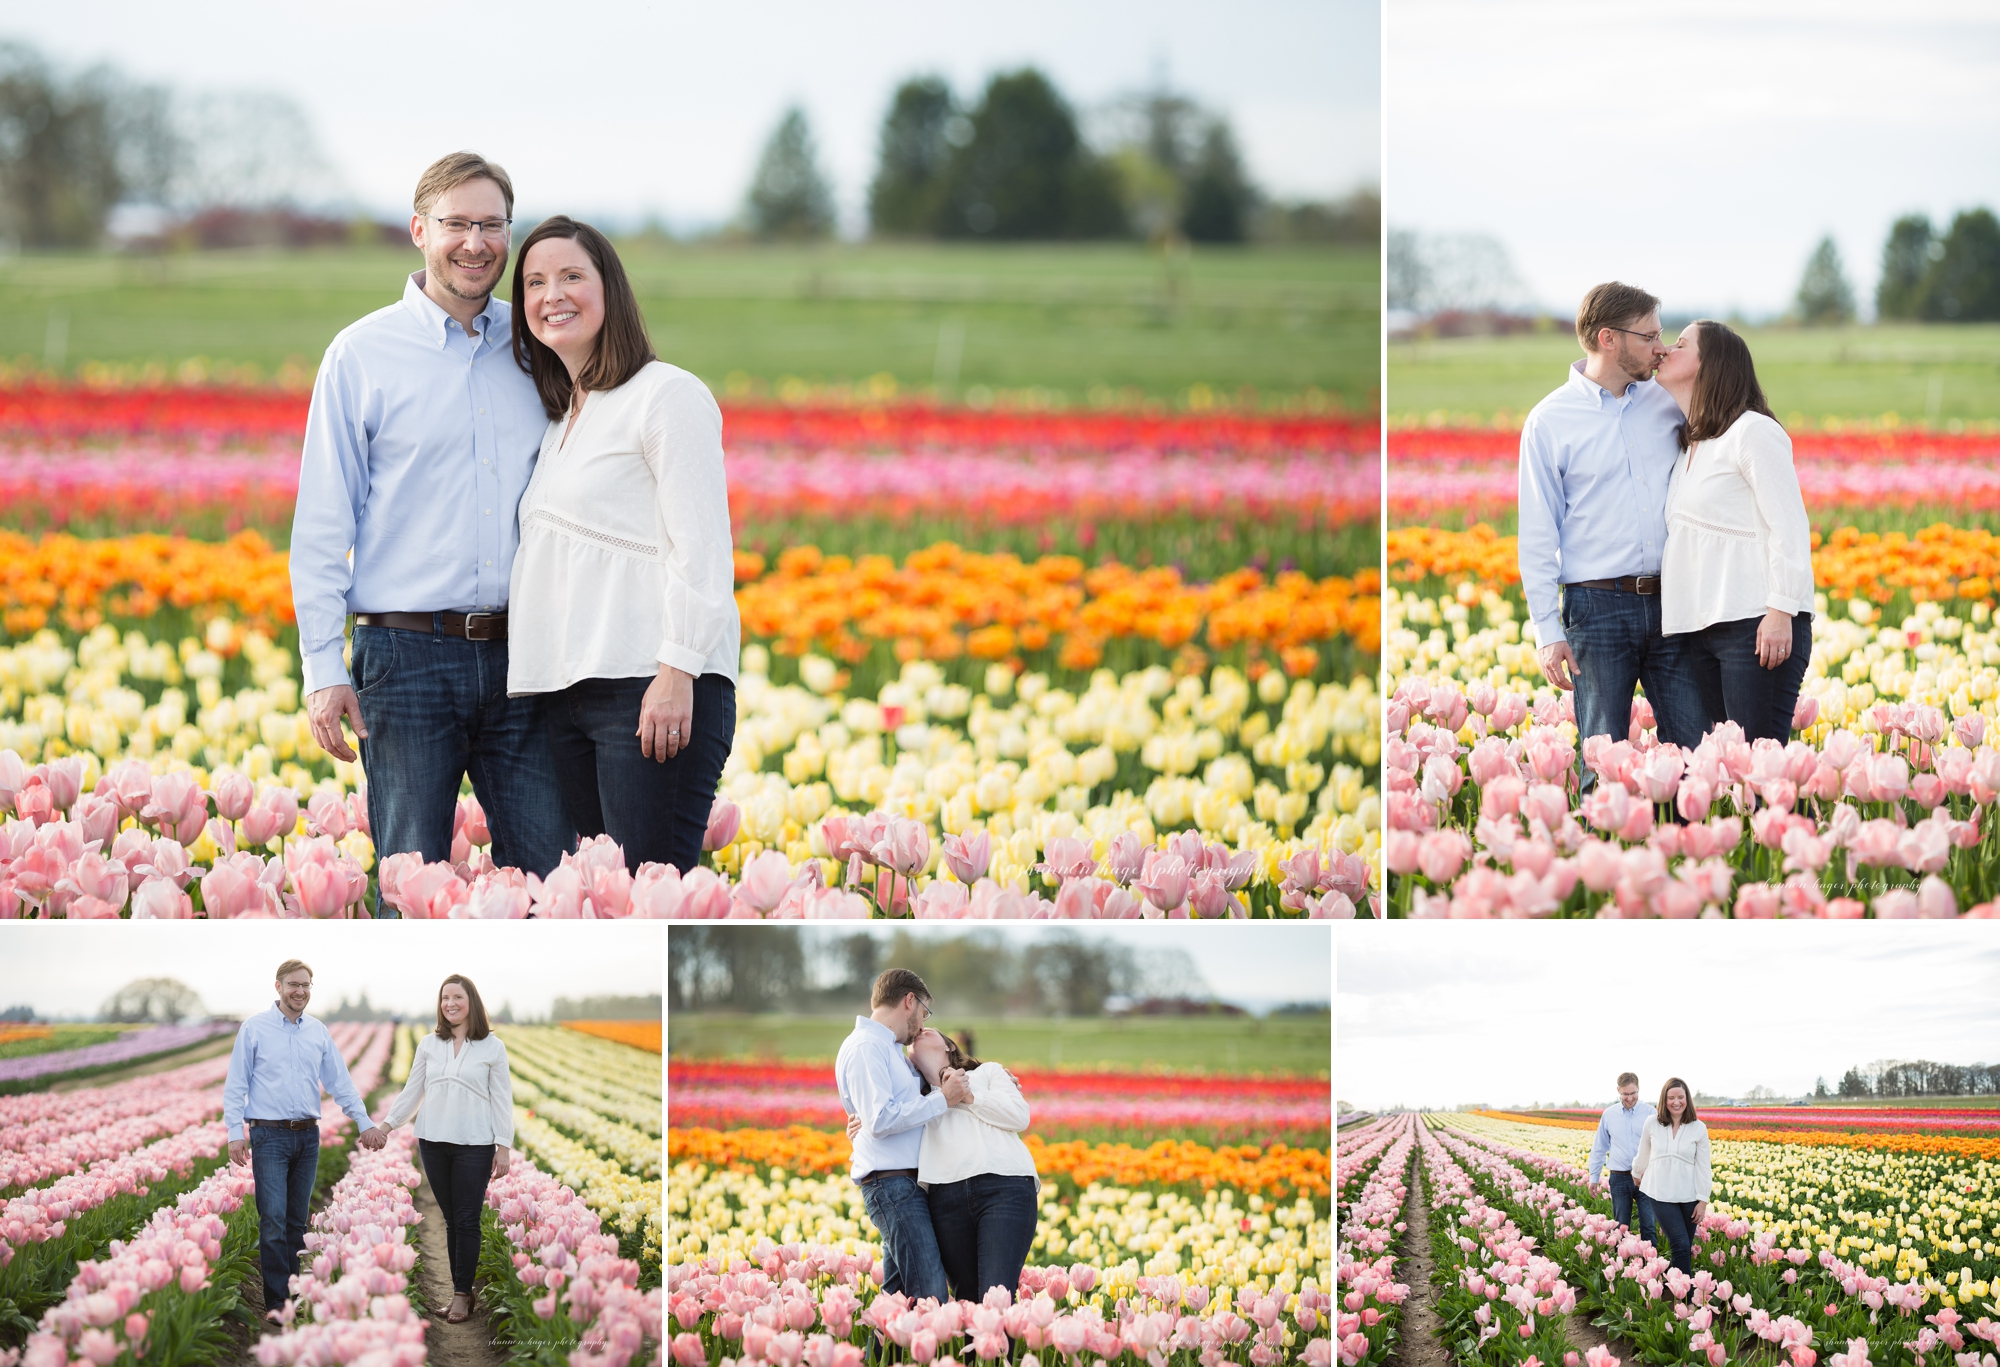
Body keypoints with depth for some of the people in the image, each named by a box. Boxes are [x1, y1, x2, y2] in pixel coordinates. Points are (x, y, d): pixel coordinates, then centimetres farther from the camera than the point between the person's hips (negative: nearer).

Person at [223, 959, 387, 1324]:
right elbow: (235, 1086, -2)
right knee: (274, 1221, -11)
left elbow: (340, 1083, 16)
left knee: (298, 1221, 8)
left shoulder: (318, 1033, 11)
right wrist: (235, 1133, -10)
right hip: (270, 1136, -4)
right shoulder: (255, 1029, -2)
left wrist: (365, 1122, 9)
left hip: (307, 1136, 5)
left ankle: (295, 1294, 14)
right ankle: (275, 1302, -11)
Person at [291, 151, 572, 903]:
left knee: (546, 875, 0)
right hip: (409, 657, -3)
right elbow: (322, 522, 1)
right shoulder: (363, 354, 2)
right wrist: (323, 668, -6)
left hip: (520, 659, 3)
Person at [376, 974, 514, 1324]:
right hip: (434, 1141, 3)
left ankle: (461, 1295, 1)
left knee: (467, 1220, -5)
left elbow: (502, 1100, 2)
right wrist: (386, 1124, 3)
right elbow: (412, 1092, 13)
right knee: (451, 1220, 6)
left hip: (474, 1144, -3)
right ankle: (463, 1290, 11)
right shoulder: (430, 1045, 9)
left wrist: (504, 1148, -2)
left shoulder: (492, 1048, 1)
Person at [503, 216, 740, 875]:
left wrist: (677, 674, -18)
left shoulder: (668, 394, -2)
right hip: (567, 691, 8)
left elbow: (701, 547, -10)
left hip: (653, 688, -8)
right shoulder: (559, 418, 23)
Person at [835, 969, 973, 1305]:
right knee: (931, 1299, -17)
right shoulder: (865, 1047, -9)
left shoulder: (887, 1048, 23)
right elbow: (881, 1120, -19)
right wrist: (943, 1100, -15)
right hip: (891, 1184, -11)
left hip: (905, 1183, 11)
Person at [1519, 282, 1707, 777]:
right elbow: (1537, 535, 0)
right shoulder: (1550, 421, 1)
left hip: (1670, 605, 3)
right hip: (1599, 606, -3)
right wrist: (1549, 632, -6)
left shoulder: (1667, 402, 11)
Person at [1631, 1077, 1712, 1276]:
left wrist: (1703, 1201, -2)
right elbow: (1643, 1154, 17)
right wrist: (1637, 1174, 30)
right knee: (1680, 1245, -14)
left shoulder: (1698, 1128, -2)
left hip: (1688, 1196, 1)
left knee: (1685, 1249, 4)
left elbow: (1703, 1167, 1)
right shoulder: (1652, 1123, -2)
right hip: (1662, 1195, -1)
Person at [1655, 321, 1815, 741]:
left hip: (1756, 626, -9)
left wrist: (1781, 612, -20)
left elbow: (1789, 528, -12)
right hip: (1701, 627, 9)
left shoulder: (1753, 432, -6)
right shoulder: (1687, 446, 20)